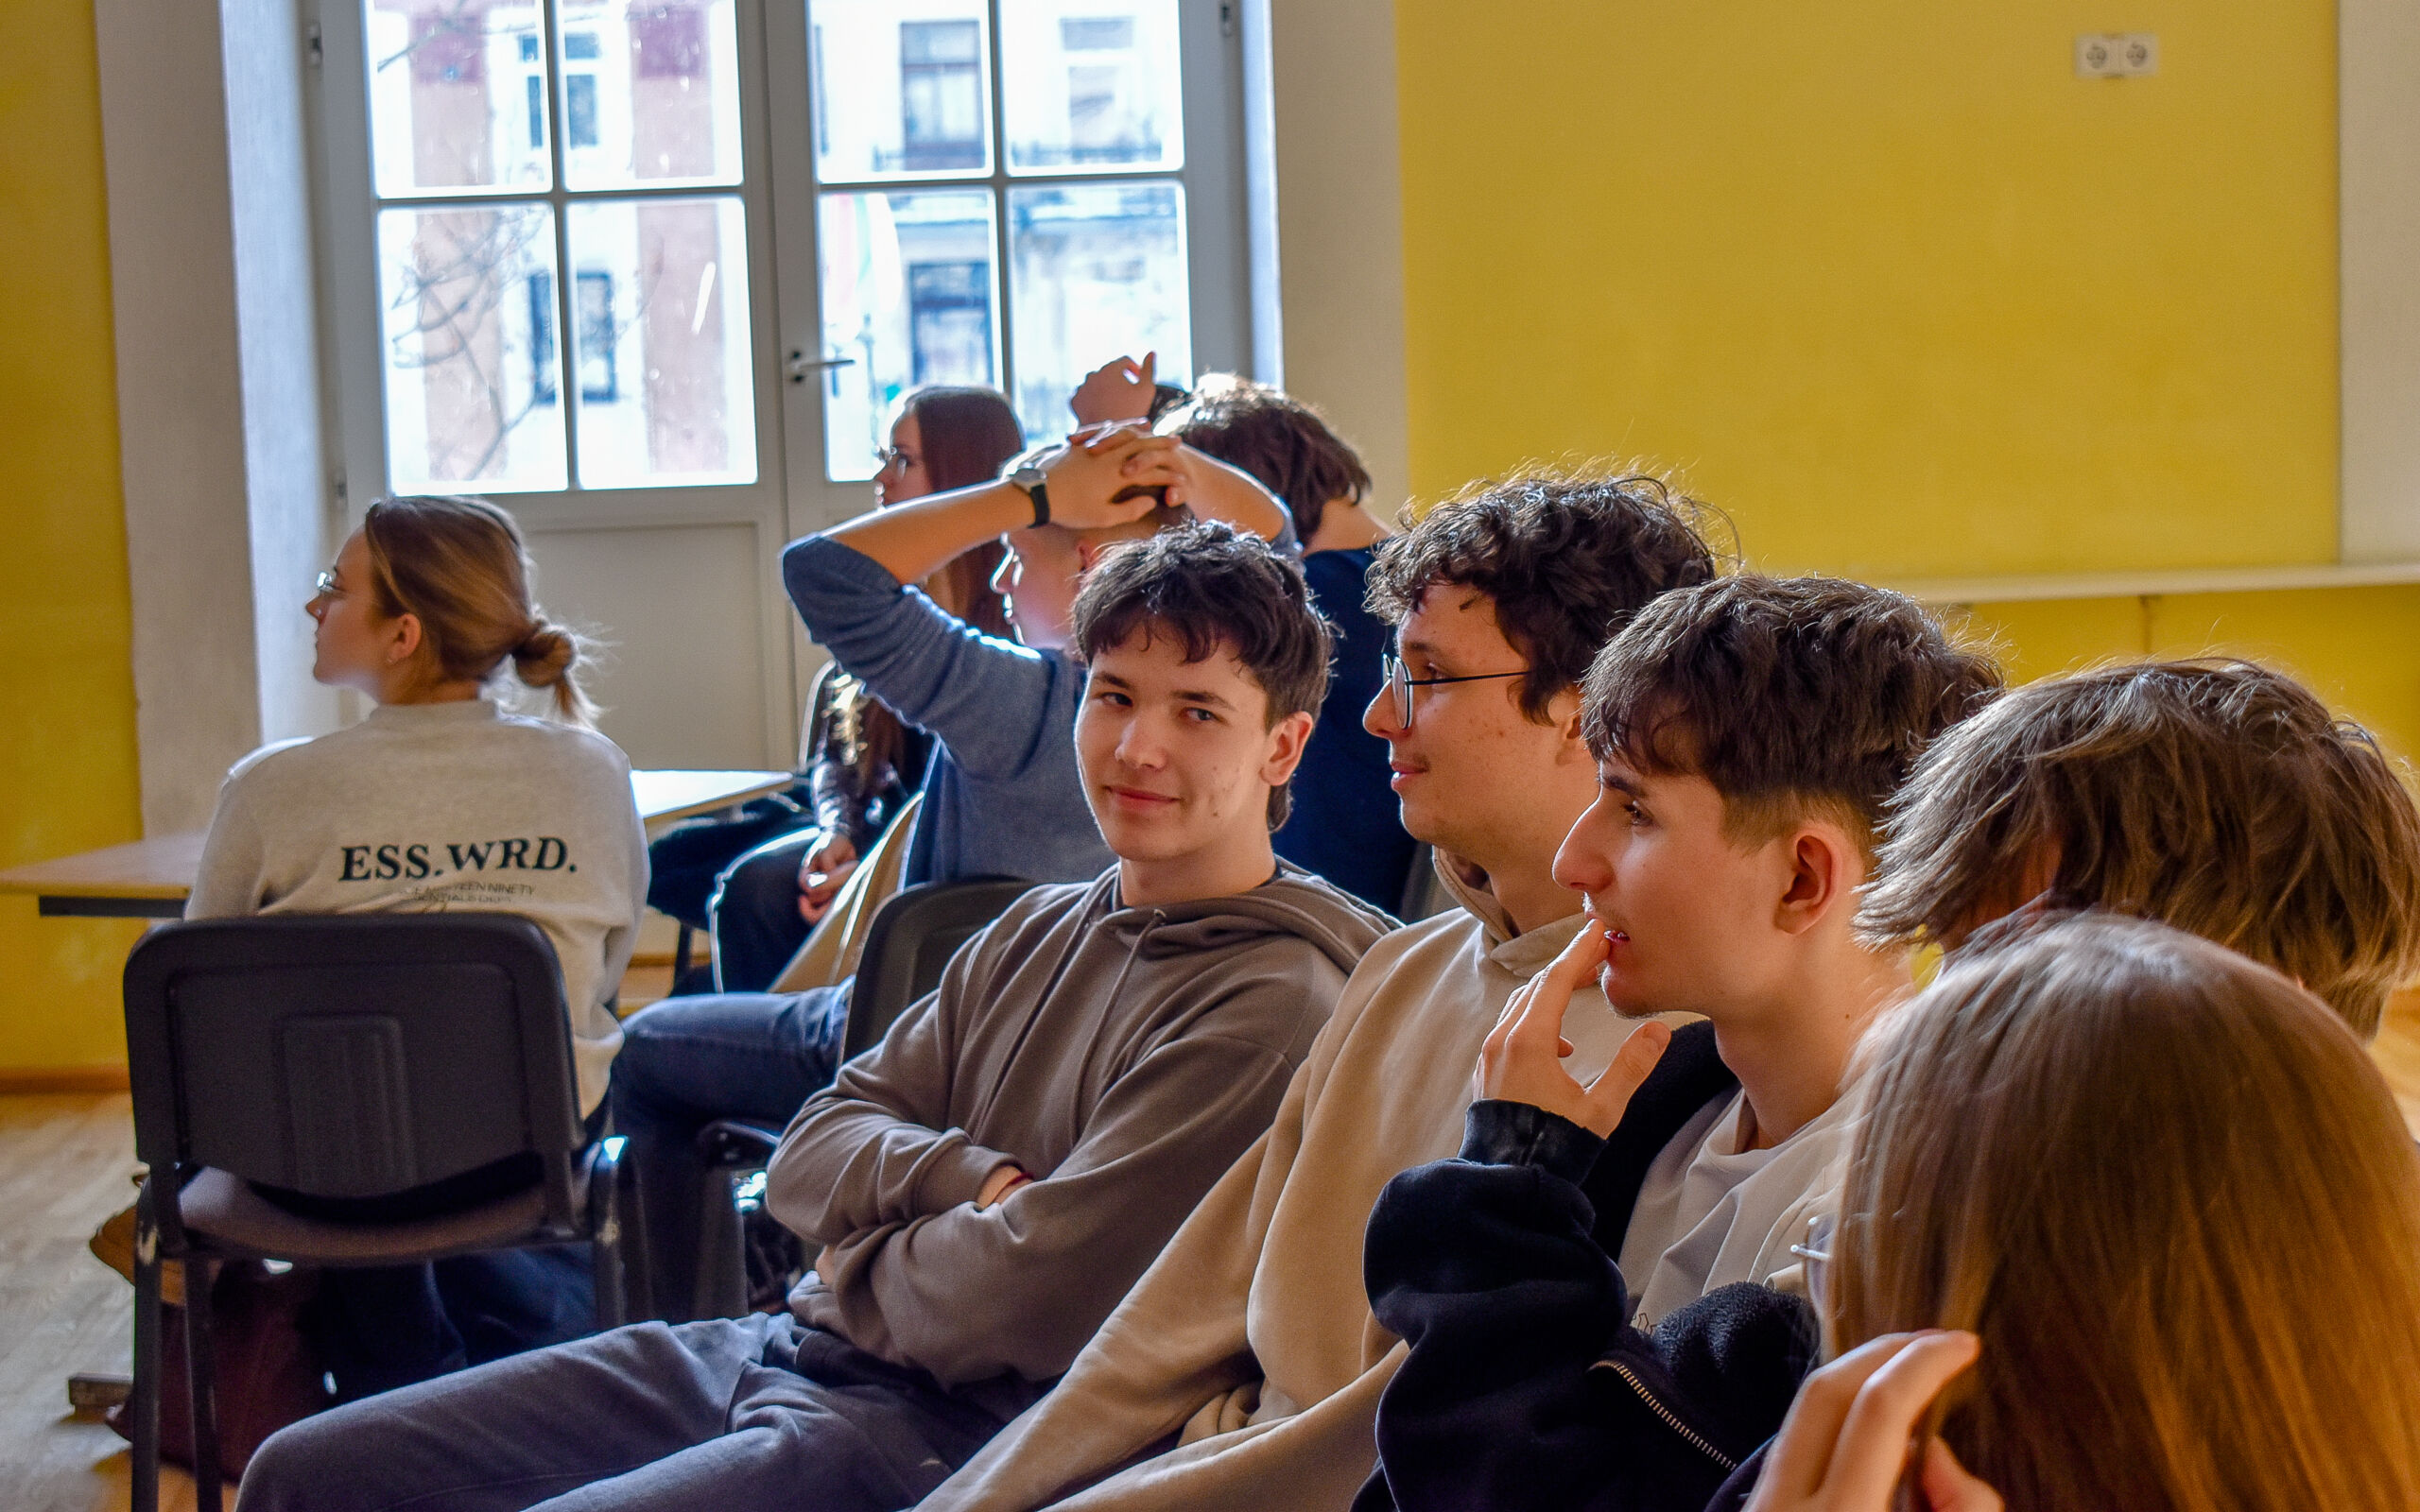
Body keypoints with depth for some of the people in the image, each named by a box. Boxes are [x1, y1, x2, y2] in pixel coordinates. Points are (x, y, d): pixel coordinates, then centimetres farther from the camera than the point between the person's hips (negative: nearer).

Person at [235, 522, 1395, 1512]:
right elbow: (808, 1158, 11)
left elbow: (1031, 1301, -19)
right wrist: (961, 1183, -10)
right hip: (779, 1349, 9)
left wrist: (854, 1272, 0)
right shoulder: (1040, 931, 15)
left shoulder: (1274, 1005, -14)